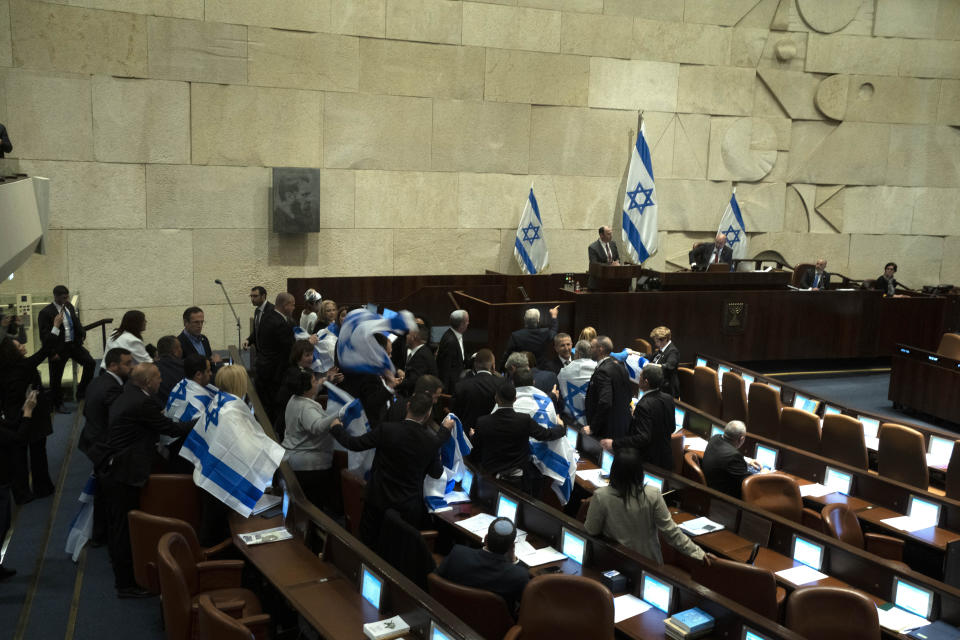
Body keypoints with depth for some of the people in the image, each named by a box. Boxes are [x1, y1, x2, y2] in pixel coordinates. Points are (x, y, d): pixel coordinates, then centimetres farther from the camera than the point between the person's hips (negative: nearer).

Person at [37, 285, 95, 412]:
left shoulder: (70, 307, 7)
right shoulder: (46, 312, -12)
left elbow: (77, 324, 19)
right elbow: (44, 335, -13)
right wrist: (52, 353, -15)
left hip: (74, 344, 5)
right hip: (59, 349, -5)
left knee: (90, 363, -7)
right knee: (56, 378, 4)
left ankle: (81, 392, 10)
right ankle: (58, 404, 21)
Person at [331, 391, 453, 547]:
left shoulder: (386, 429, -21)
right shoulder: (432, 440, -16)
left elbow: (354, 444, -9)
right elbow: (436, 473, 1)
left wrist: (336, 428, 11)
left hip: (378, 500, 0)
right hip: (409, 507, 0)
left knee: (367, 545, 19)